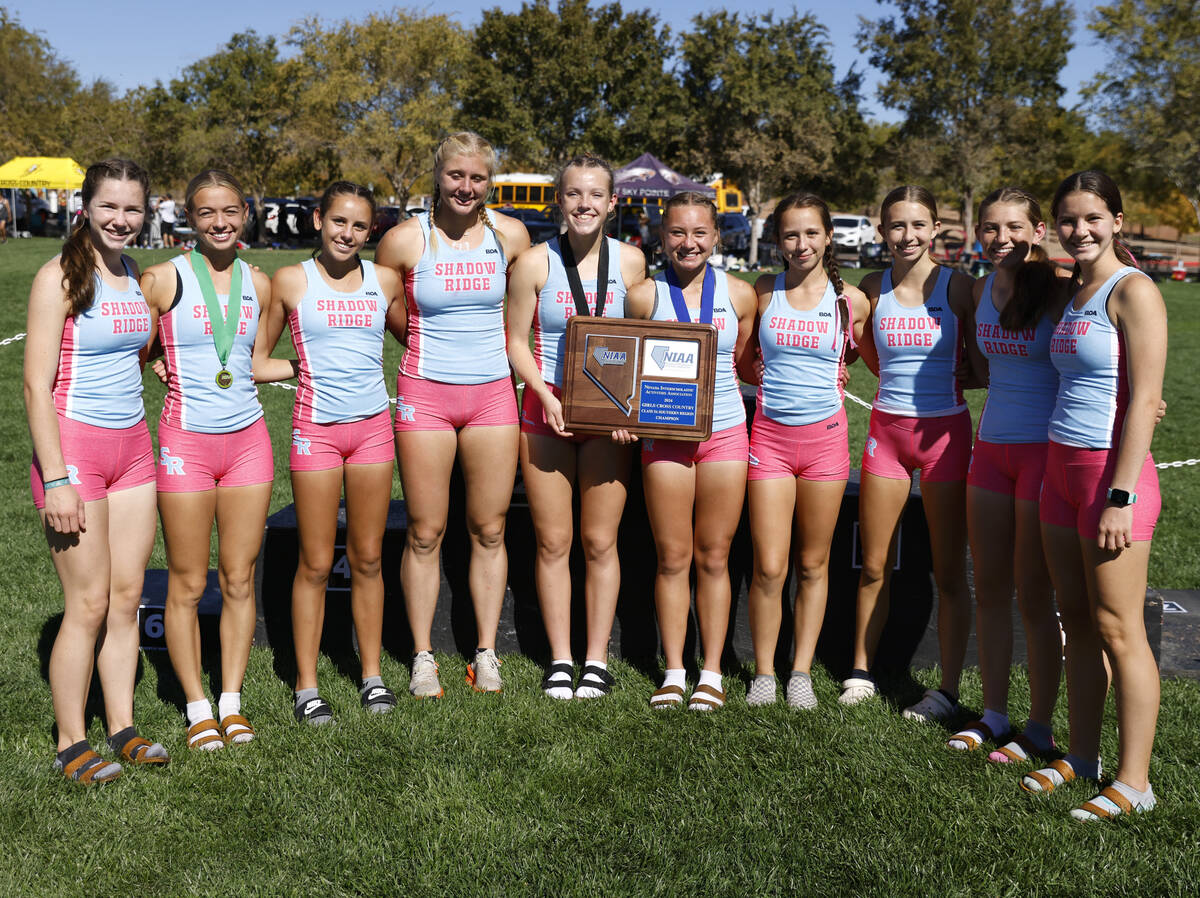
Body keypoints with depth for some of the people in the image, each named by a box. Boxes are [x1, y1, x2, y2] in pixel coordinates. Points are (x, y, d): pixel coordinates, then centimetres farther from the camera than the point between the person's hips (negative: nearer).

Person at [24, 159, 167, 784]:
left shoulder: (136, 276, 10)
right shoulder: (59, 277, -10)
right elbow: (37, 385, -14)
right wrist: (55, 480, -17)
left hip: (132, 445, 6)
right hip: (74, 447, -6)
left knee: (127, 596, 9)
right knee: (88, 604, -1)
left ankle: (121, 728, 22)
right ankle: (71, 745, 14)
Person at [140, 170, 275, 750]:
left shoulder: (258, 284, 8)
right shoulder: (164, 279, -4)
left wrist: (303, 364, 12)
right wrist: (160, 369, -8)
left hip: (247, 438, 4)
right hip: (186, 440, -3)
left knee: (239, 579, 9)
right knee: (187, 585, 4)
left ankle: (231, 701, 23)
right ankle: (197, 707, 20)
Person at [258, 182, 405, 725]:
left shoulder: (384, 281, 6)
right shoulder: (290, 282, 0)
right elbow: (259, 356, 9)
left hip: (373, 426, 2)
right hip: (317, 429, -2)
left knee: (367, 558, 10)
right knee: (315, 563, 2)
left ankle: (371, 675, 22)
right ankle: (306, 685, 15)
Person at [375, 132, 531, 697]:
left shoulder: (510, 235, 2)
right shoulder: (405, 239, -4)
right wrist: (434, 346, 10)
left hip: (493, 394, 2)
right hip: (425, 394, -2)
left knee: (489, 531, 7)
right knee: (425, 533, 3)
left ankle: (485, 655, 19)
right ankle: (423, 657, 17)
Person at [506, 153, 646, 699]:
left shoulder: (629, 261, 2)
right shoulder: (535, 263, -3)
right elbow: (516, 341, 2)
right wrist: (547, 396, -12)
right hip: (546, 406, 0)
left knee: (600, 542, 5)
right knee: (553, 542, 5)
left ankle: (597, 659, 18)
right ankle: (559, 659, 18)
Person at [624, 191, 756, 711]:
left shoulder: (739, 295, 4)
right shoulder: (644, 296, 0)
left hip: (724, 433, 1)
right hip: (664, 435, -1)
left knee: (713, 558, 7)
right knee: (672, 558, 5)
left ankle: (711, 673, 18)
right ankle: (673, 673, 17)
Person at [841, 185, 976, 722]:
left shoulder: (957, 286, -4)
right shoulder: (873, 290, 4)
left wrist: (937, 377, -17)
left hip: (944, 430, -2)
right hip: (887, 429, 3)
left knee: (949, 572, 4)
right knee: (874, 566, 10)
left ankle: (948, 690, 16)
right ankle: (860, 671, 27)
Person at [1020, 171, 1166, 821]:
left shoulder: (1133, 291, -10)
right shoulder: (1072, 291, 14)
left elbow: (1144, 400, -16)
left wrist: (1120, 496, -19)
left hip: (1111, 470, -8)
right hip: (1060, 467, 8)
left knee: (1117, 631, -1)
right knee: (1076, 621, 13)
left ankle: (1133, 782, 9)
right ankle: (1081, 755, 24)